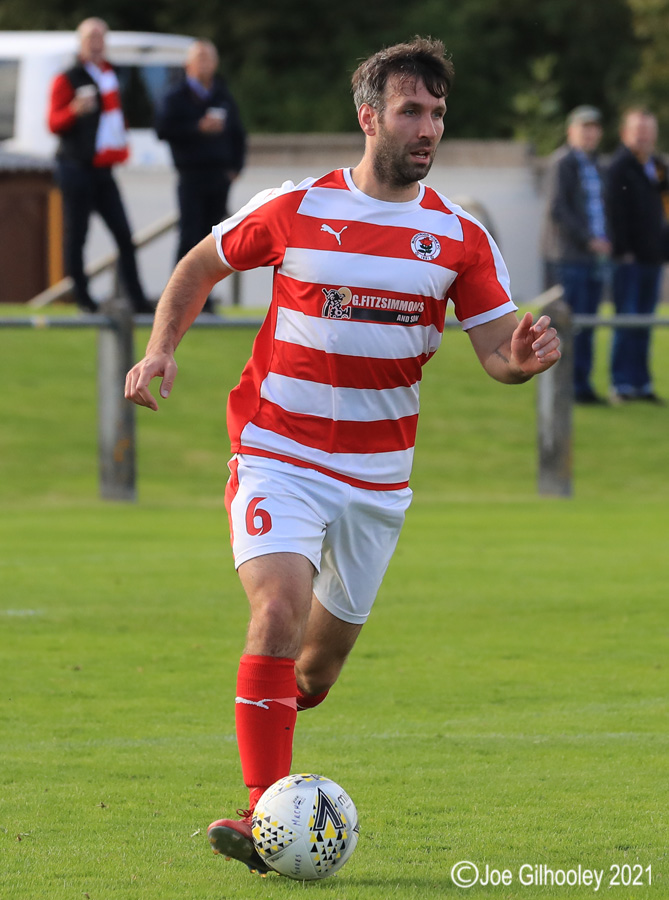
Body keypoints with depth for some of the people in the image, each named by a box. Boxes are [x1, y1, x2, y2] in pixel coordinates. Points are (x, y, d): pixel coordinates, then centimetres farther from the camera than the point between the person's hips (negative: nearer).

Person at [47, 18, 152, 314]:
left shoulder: (110, 76, 16)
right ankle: (82, 298, 3)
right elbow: (54, 123, -13)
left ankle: (137, 299, 1)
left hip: (103, 168, 7)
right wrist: (75, 111, -30)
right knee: (76, 235, -3)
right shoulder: (67, 80, -7)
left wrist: (121, 144, 22)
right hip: (76, 167, -7)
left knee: (124, 235, 1)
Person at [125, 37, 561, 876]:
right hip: (277, 454, -3)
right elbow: (199, 266, 11)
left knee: (321, 659, 11)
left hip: (376, 474, 3)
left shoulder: (460, 237, 0)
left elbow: (496, 350, -1)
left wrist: (523, 355, -24)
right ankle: (265, 814, -24)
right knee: (280, 605, -24)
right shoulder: (293, 209, -4)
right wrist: (161, 350, -4)